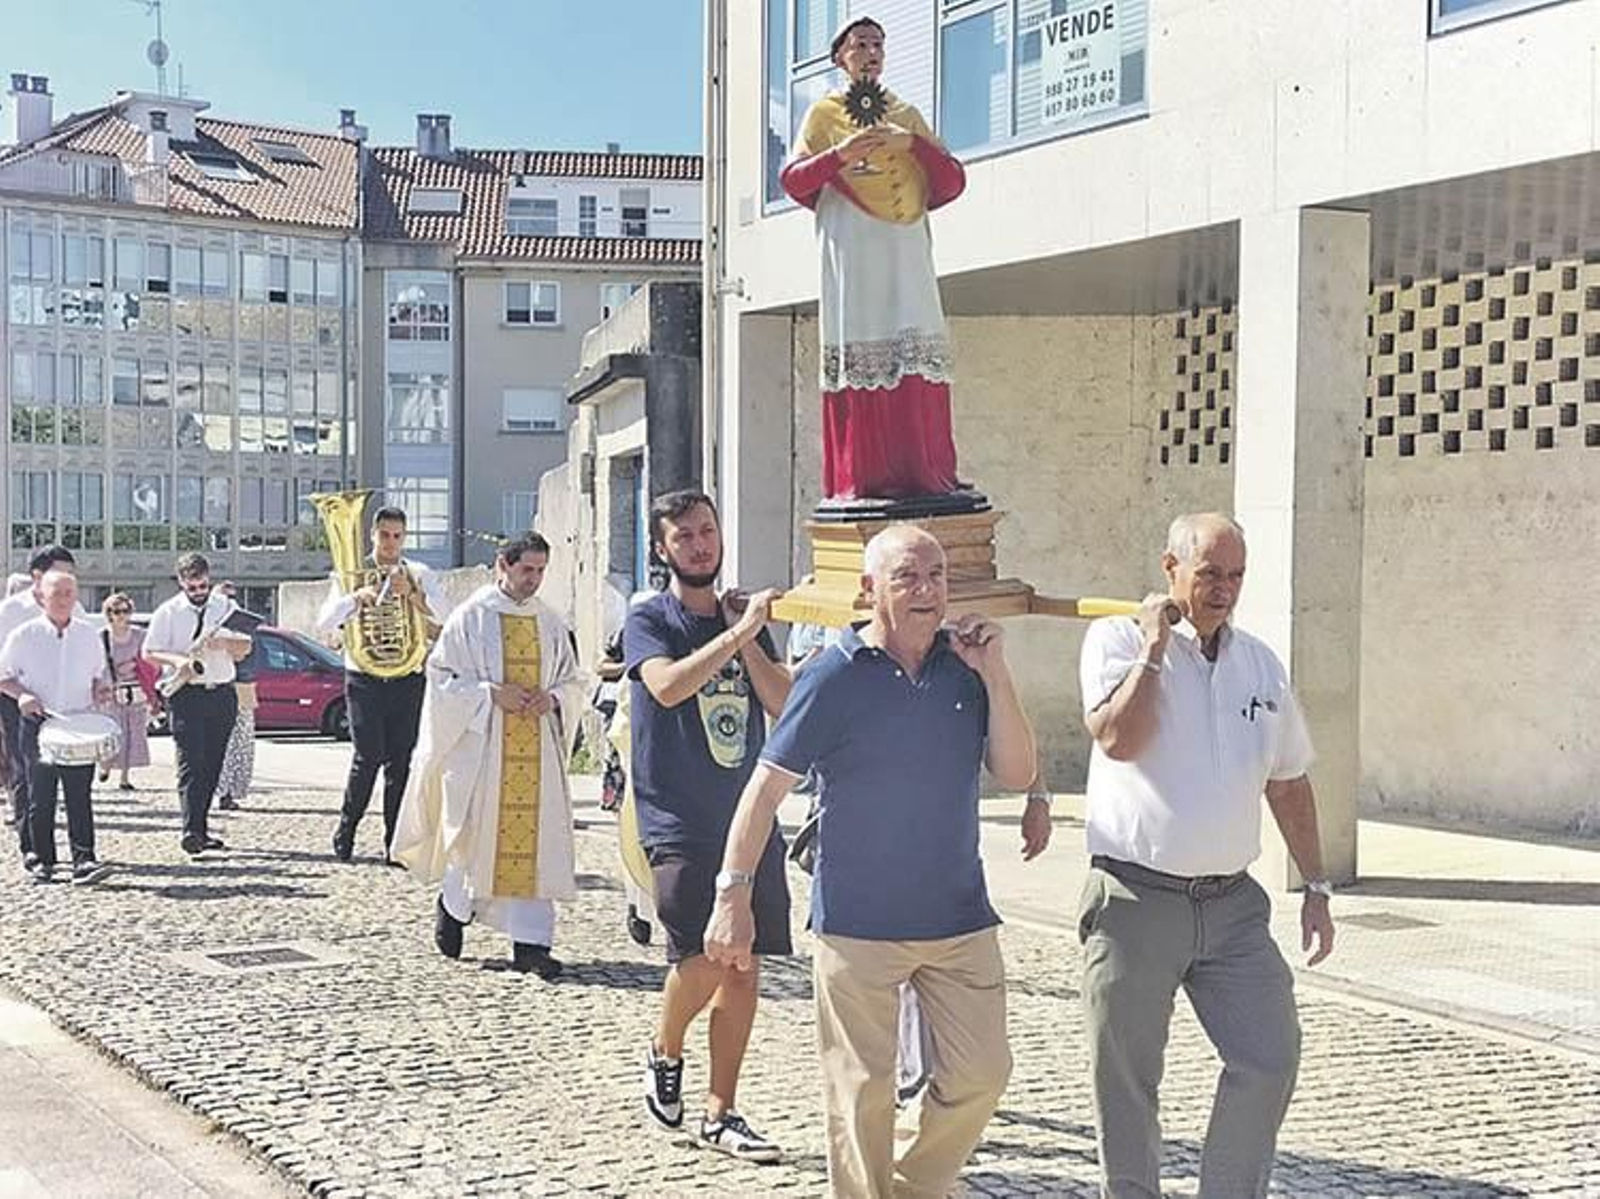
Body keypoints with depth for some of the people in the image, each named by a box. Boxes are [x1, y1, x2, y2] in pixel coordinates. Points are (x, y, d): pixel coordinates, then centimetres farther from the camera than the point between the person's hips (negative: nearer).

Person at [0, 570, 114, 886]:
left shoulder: (89, 635, 9)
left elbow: (101, 673, 20)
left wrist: (102, 689, -1)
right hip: (38, 726, -1)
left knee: (80, 797, -6)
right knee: (40, 798, 3)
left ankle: (84, 861, -9)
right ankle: (42, 862, 14)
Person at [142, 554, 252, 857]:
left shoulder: (226, 607, 11)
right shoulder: (168, 612, 3)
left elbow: (244, 648, 10)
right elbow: (149, 652, 1)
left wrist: (223, 642, -11)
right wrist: (178, 660, -17)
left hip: (222, 694, 4)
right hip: (186, 694, -4)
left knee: (212, 765, 7)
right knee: (191, 763, -14)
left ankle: (202, 829, 15)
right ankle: (190, 831, -22)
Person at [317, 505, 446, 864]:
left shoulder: (421, 577, 9)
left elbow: (444, 623, -4)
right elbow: (324, 625, -3)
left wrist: (412, 594, -15)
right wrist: (356, 596, -15)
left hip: (408, 681, 1)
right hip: (364, 680, -1)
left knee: (400, 761, -1)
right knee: (368, 756, -11)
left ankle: (394, 845, 5)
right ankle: (345, 830, 10)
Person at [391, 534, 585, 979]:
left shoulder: (550, 623, 10)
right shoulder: (470, 618, -1)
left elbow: (571, 681, 16)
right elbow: (441, 676, -4)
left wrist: (553, 699, -5)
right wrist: (491, 694, -15)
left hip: (537, 751, 3)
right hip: (481, 746, -3)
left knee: (536, 839, -3)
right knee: (477, 833, 2)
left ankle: (530, 941, -2)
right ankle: (452, 903, 32)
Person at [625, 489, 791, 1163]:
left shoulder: (746, 619, 13)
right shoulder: (649, 620, -1)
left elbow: (784, 704, 3)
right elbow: (668, 685, -21)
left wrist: (750, 637, -6)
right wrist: (737, 633, -23)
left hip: (749, 817, 5)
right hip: (680, 822, -5)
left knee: (742, 966, 4)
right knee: (703, 956, -15)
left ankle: (720, 1115, 14)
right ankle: (664, 1053, 16)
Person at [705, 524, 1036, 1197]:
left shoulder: (967, 665, 4)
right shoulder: (835, 675, -8)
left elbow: (1017, 773, 0)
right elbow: (766, 788, -6)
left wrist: (994, 673, -9)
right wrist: (733, 898, -10)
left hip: (960, 919, 4)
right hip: (856, 922, -4)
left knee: (981, 1074, 7)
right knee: (862, 1090, 4)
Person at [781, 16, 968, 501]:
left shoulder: (907, 115, 21)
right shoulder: (823, 114, 14)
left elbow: (953, 181, 12)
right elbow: (792, 179, 2)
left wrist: (913, 143, -4)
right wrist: (839, 155, -13)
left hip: (907, 256, 3)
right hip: (853, 256, -3)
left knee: (918, 363, -7)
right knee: (859, 365, -10)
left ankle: (924, 475, -7)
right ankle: (862, 479, -12)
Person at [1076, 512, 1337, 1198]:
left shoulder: (1261, 665, 12)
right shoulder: (1118, 640, -2)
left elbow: (1289, 783, 19)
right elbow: (1117, 739, -20)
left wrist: (1316, 888, 17)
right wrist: (1155, 646, -14)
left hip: (1232, 906, 4)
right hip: (1134, 902, -4)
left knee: (1271, 1059, -3)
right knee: (1126, 1083, 4)